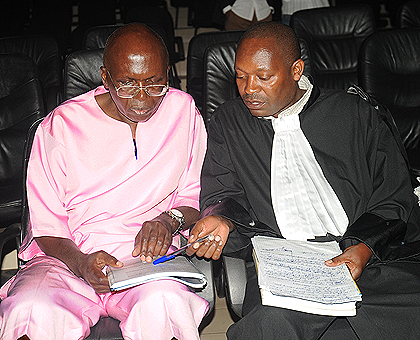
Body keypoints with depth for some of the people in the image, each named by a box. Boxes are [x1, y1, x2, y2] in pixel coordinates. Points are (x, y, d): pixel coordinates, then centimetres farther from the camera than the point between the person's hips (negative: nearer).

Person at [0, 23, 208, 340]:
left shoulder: (183, 110, 4)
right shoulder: (61, 126, -2)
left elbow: (195, 196, 11)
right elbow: (46, 227, -1)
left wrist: (171, 219, -12)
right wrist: (81, 263, -21)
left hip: (148, 258, 0)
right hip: (67, 256, 0)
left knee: (164, 304, -36)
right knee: (32, 311, -33)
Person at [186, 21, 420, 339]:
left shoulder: (356, 113, 12)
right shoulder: (228, 122, 18)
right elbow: (224, 196, 15)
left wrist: (363, 248, -8)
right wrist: (220, 220, -9)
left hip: (373, 254, 1)